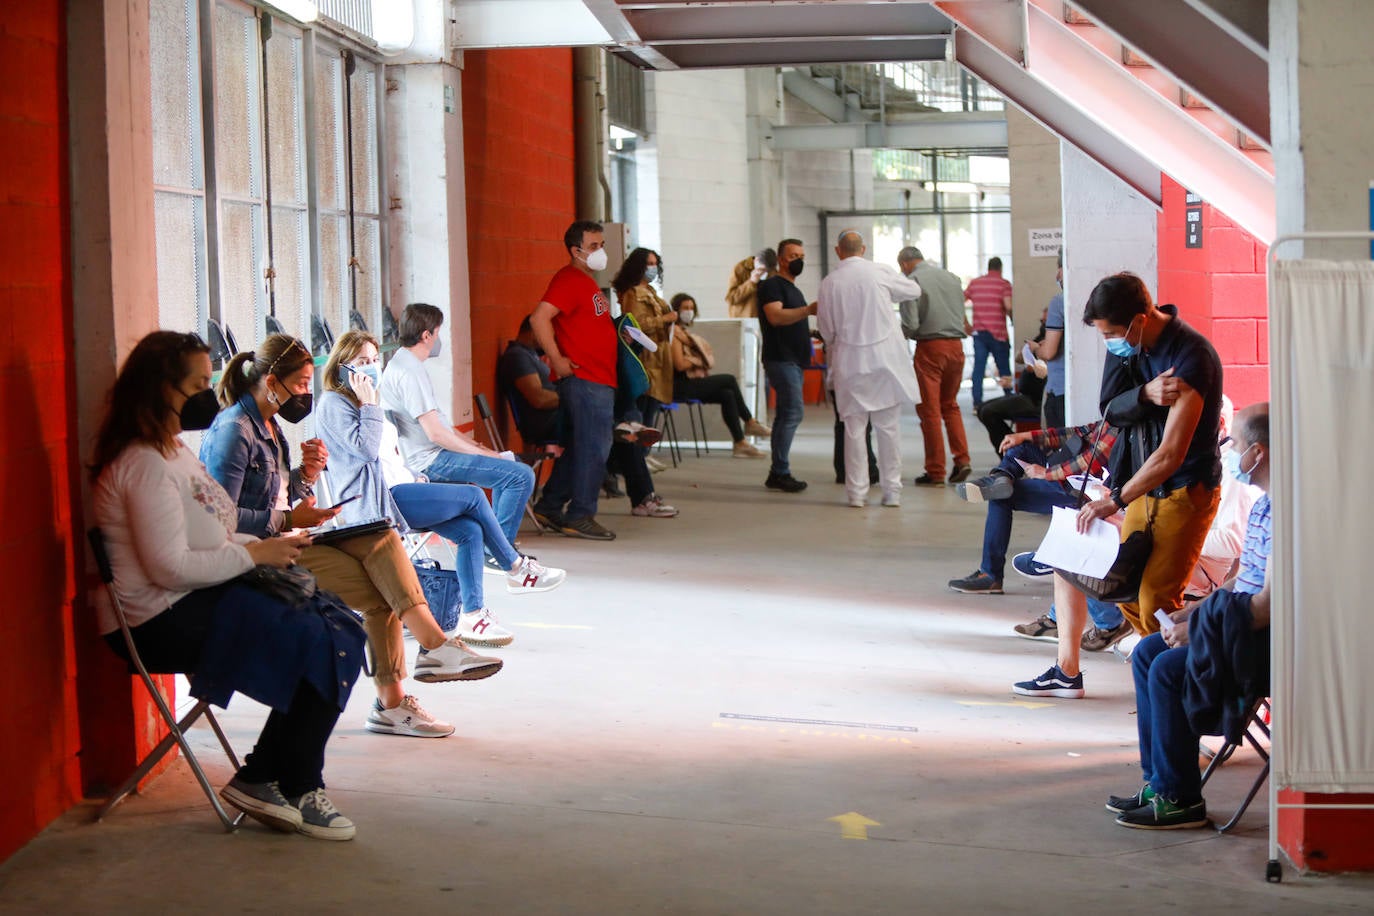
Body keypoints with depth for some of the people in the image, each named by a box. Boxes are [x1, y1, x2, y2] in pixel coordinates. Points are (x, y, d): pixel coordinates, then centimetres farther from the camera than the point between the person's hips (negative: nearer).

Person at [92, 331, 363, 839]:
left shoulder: (172, 452, 16)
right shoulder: (145, 465, -17)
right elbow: (171, 567, -24)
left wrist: (267, 548, 6)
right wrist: (255, 553, -13)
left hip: (202, 599, 10)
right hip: (168, 622, -10)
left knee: (341, 630, -3)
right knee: (330, 649, -17)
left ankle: (264, 780, 0)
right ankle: (294, 790, 0)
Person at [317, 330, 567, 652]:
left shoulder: (362, 401, 24)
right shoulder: (334, 403, -6)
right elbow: (366, 449, -19)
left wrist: (416, 482, 12)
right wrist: (370, 404, -13)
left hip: (396, 491, 9)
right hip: (373, 503, -9)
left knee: (471, 530, -11)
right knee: (473, 496, -14)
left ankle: (473, 616, -13)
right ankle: (517, 569, 1)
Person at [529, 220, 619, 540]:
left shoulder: (586, 280, 19)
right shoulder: (569, 279, -13)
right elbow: (539, 318, -24)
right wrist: (557, 360, -22)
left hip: (599, 379, 10)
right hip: (585, 379, -10)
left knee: (577, 446, 14)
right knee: (593, 447, -7)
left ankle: (550, 507, 22)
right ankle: (580, 516, -1)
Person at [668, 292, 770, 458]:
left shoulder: (686, 331, 21)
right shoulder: (675, 333, -9)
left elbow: (709, 360, 17)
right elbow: (680, 365, -17)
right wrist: (699, 361, 1)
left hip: (692, 383, 9)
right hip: (681, 386, -9)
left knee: (727, 395, -9)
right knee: (729, 380, -14)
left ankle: (739, 443, -11)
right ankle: (750, 422, -4)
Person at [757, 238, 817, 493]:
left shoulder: (793, 289, 23)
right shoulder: (772, 285, -7)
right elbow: (775, 316, -24)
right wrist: (809, 309, -33)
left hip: (793, 360, 10)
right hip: (781, 359, -10)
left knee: (786, 415, 8)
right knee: (793, 413, -15)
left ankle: (778, 474, 9)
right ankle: (780, 472, -14)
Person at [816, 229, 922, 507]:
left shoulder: (829, 283, -1)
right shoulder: (881, 272, -3)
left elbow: (826, 329, 6)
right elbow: (914, 290, 13)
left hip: (849, 361, 1)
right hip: (886, 357, 0)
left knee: (854, 428, 6)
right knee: (889, 426, 5)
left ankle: (857, 492, 6)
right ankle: (892, 490, 8)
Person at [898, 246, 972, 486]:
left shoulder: (912, 280, -7)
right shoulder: (951, 277, 11)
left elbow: (910, 324, -13)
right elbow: (962, 317, 14)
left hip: (930, 348, -6)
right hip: (956, 345, 6)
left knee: (929, 409, 2)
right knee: (950, 405, 19)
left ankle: (935, 472, 4)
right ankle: (962, 459, 6)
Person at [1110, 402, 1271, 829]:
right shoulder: (1263, 505, 13)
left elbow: (1272, 602, -26)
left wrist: (1196, 629, -19)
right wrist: (1193, 611, 9)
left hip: (1271, 640, -11)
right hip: (1243, 628, 11)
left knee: (1168, 669, -20)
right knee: (1146, 653, 7)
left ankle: (1180, 799, -8)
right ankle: (1158, 784, 8)